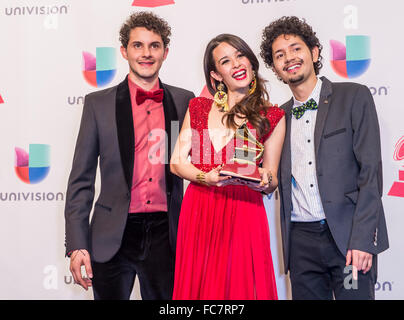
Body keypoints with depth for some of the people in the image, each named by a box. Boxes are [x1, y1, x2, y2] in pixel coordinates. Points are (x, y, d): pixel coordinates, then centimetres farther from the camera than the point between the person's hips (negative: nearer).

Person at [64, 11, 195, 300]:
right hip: (113, 236, -1)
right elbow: (81, 180, 0)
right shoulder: (98, 103, 1)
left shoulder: (184, 101, 5)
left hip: (165, 234, 1)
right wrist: (77, 245, -6)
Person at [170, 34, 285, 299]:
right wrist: (206, 178, -12)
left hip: (243, 214, -2)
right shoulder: (198, 108, 10)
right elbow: (177, 162, 6)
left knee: (237, 286, 2)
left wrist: (265, 180, -17)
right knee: (197, 286, 7)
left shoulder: (272, 117, 5)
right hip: (198, 213, 2)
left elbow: (272, 183, 6)